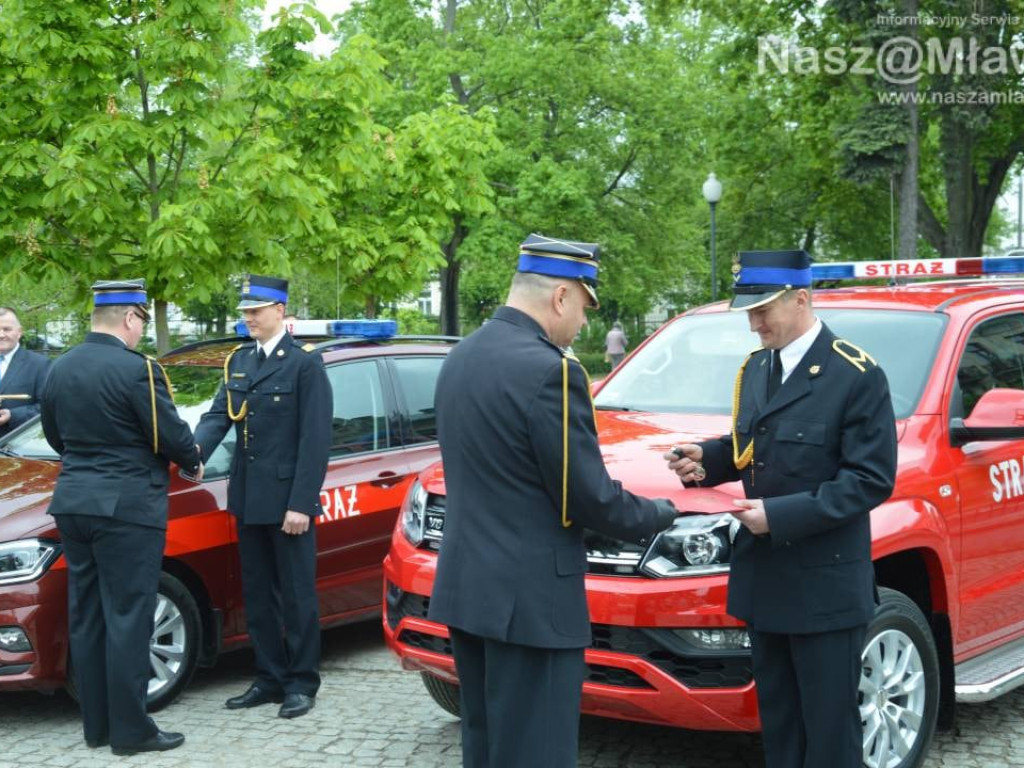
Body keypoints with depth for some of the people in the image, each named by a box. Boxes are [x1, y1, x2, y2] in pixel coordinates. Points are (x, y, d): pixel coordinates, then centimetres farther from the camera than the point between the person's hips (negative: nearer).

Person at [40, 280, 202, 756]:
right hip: (126, 507, -7)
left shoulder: (60, 369, 8)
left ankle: (96, 725, 20)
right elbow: (172, 435, -13)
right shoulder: (136, 369, -15)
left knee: (86, 616, 12)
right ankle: (129, 730, 4)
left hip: (73, 503, 7)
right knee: (127, 618, -1)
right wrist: (193, 463, 6)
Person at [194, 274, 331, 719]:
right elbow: (219, 415, 4)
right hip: (248, 498, 7)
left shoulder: (305, 362, -9)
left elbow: (315, 437, -13)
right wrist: (195, 447, -19)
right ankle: (269, 679, 24)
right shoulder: (239, 361, 11)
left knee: (296, 595, 3)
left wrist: (301, 503, -18)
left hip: (287, 499, -6)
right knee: (257, 595, 13)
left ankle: (301, 683, 14)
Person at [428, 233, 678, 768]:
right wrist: (659, 514, 3)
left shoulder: (460, 358, 9)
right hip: (529, 599, -9)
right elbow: (590, 497, -16)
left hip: (466, 586, 9)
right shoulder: (549, 369, -19)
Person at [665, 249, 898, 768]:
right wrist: (709, 458, -1)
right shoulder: (755, 369, 10)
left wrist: (780, 514, -22)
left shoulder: (856, 376, -14)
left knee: (828, 726, 4)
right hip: (764, 576, 7)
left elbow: (871, 478, -17)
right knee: (778, 720, 18)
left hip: (824, 586, -7)